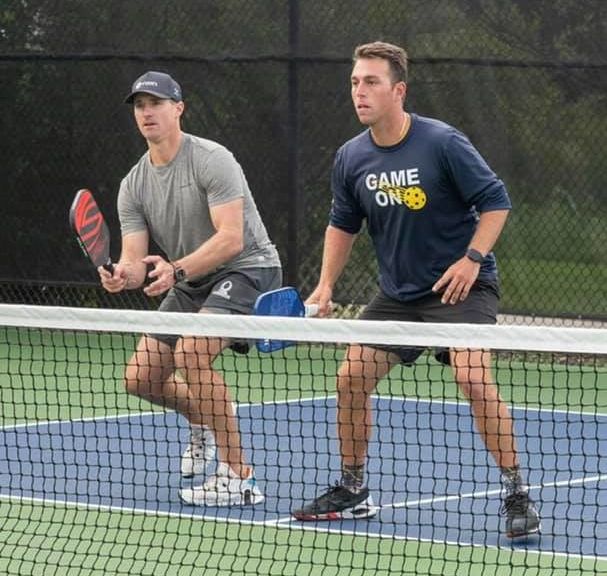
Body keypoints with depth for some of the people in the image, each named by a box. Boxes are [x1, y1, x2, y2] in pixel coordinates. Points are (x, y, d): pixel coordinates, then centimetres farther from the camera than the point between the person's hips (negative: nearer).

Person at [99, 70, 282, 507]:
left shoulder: (212, 160, -18)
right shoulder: (133, 186, 2)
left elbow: (231, 238, -26)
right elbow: (135, 259, -4)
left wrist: (175, 270, -39)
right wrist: (124, 276, -29)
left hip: (247, 270, -8)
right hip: (191, 282, 8)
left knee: (191, 353, -30)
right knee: (140, 378, 4)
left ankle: (239, 476, -24)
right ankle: (203, 420, 37)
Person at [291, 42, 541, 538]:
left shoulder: (443, 143, -17)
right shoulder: (351, 158, -1)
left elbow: (496, 200, -12)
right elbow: (343, 224, 15)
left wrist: (472, 258, -22)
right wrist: (326, 286, 7)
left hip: (461, 286, -6)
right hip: (398, 293, 6)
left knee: (473, 377, -25)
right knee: (351, 378, 0)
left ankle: (518, 495, -15)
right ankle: (353, 491, 19)